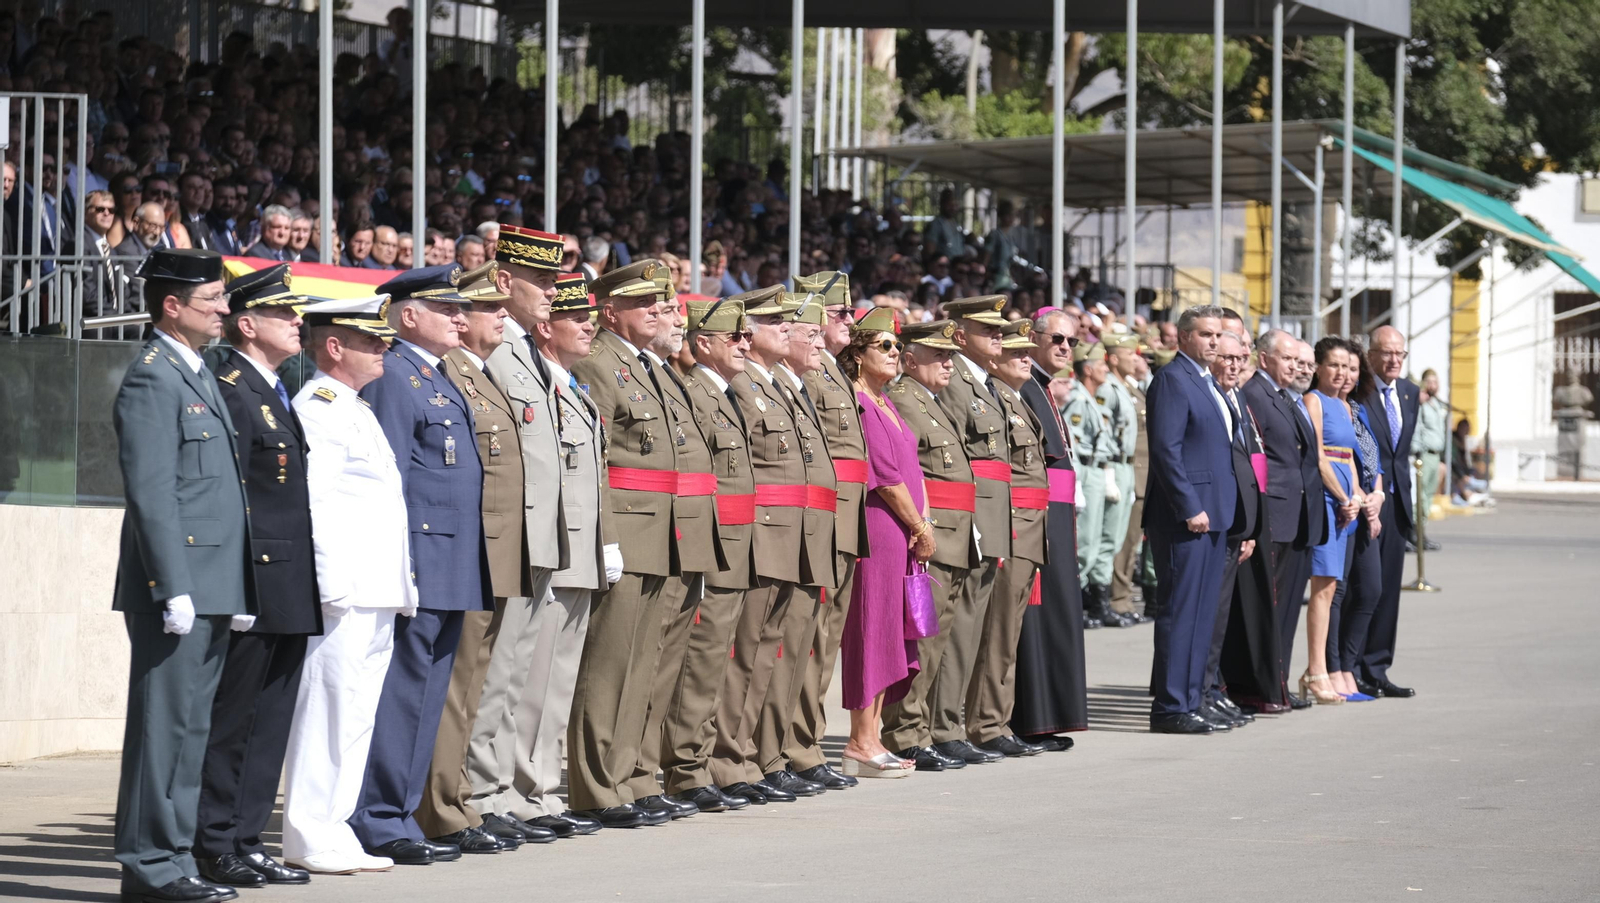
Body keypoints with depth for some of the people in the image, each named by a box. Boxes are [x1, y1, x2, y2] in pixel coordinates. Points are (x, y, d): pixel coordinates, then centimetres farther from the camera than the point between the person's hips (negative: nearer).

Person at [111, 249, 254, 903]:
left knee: (189, 727, 12)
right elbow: (151, 494, -17)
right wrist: (175, 589, -21)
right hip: (177, 586, -9)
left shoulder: (199, 377, 19)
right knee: (164, 724, -6)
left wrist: (235, 591, 18)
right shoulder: (151, 379, -11)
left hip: (211, 590, 9)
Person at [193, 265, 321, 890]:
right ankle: (214, 846, 2)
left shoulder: (277, 394, 19)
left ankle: (247, 843, 15)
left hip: (290, 593, 9)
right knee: (230, 721, -3)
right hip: (254, 584, -9)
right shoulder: (229, 392, -11)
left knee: (270, 723, 10)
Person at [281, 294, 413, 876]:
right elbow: (315, 501, -17)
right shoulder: (318, 407, -10)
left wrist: (400, 587, 21)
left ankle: (332, 831, 14)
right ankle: (311, 840, -6)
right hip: (342, 590, -10)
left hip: (375, 595, 10)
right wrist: (331, 583, -21)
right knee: (329, 710, -8)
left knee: (354, 714, 10)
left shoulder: (355, 409, 21)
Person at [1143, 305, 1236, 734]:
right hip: (1184, 518, -9)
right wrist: (1190, 509, -20)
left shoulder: (1207, 384, 19)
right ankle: (1170, 709, -5)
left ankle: (1188, 704, 14)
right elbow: (1166, 449, -18)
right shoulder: (1172, 380, -10)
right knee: (1180, 612, -7)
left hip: (1210, 516, 9)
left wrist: (1221, 512, 17)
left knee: (1201, 616, 10)